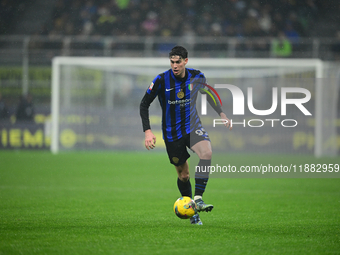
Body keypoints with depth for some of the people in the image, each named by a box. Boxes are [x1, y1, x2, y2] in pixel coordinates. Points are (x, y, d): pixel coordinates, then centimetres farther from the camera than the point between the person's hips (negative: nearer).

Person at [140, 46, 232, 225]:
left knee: (207, 152, -29)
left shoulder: (197, 77, -6)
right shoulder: (161, 80, -15)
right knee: (183, 174, 5)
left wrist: (221, 114, 8)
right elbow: (144, 104, -8)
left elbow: (208, 94, 15)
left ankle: (198, 198, -26)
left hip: (192, 126, 1)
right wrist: (147, 131, -17)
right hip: (172, 133, -1)